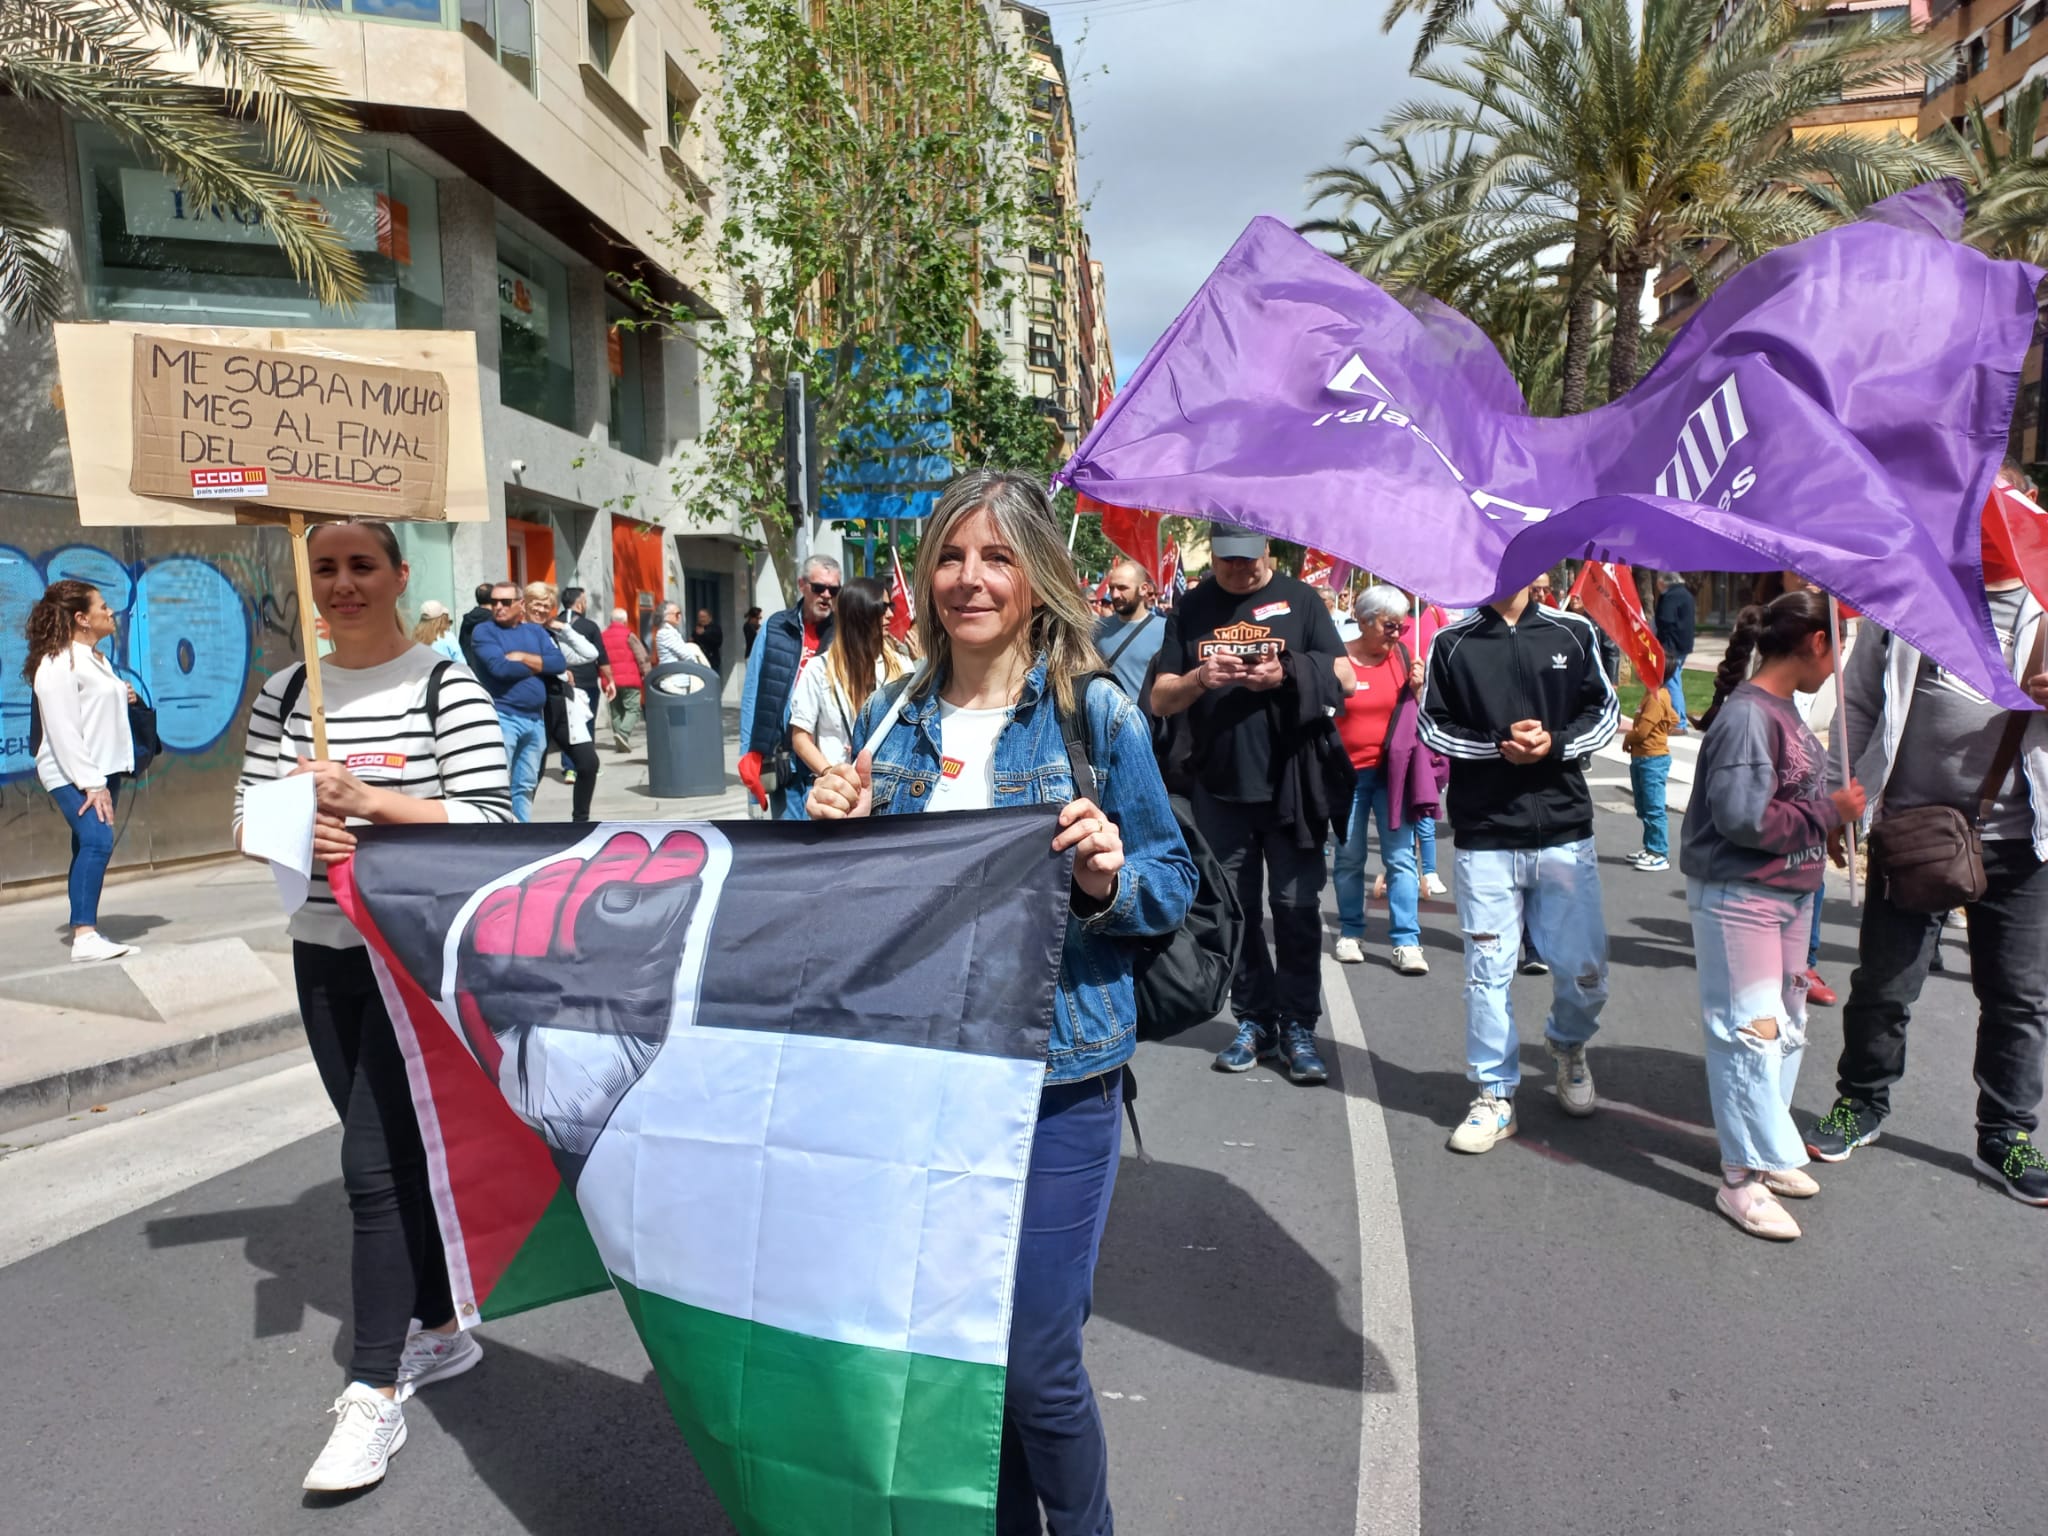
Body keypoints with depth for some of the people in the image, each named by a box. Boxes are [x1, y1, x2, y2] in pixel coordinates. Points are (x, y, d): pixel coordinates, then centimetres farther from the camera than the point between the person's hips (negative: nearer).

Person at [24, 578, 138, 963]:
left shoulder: (95, 658, 17)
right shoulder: (58, 663, -13)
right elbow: (63, 729, -19)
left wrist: (123, 699, 6)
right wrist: (89, 783, -22)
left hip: (102, 769, 9)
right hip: (71, 773, -9)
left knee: (90, 847, 9)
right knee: (97, 841, -22)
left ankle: (86, 932, 13)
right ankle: (84, 936, -26)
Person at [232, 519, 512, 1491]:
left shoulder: (446, 688, -9)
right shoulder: (285, 694, 8)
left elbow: (490, 823, -14)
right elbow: (251, 818, 10)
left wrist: (368, 800, -22)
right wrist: (303, 829, -12)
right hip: (324, 954, 6)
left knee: (377, 1164, -6)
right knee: (398, 1153, 15)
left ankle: (376, 1393, 6)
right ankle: (441, 1332, 32)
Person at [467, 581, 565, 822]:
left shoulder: (535, 631, 13)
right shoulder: (484, 632, -1)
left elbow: (560, 663, -1)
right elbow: (500, 667, -17)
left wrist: (522, 657, -10)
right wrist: (539, 665, -4)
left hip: (535, 719, 5)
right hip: (501, 717, -5)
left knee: (526, 786, 12)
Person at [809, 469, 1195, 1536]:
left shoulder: (1097, 717, -7)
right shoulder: (893, 720, 5)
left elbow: (1174, 884, -2)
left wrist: (1110, 878, -23)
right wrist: (840, 830, -7)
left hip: (1055, 1076, -4)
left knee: (1034, 1366, 1)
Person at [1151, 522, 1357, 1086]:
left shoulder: (1299, 599, 3)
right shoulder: (1192, 609, 7)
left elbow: (1345, 679, -1)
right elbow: (1161, 700, 5)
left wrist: (1288, 674, -18)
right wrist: (1200, 678, -15)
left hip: (1291, 783, -2)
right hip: (1219, 787, 2)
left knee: (1296, 908, 1)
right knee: (1236, 910, 9)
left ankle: (1298, 1027, 11)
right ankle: (1253, 1020, 21)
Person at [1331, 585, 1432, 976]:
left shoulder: (1402, 656, 2)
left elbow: (1417, 715, 6)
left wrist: (1418, 688, -12)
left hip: (1392, 770, 1)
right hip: (1347, 772, -1)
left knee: (1401, 857, -1)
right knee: (1349, 858, 10)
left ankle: (1406, 941, 2)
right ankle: (1349, 932, 24)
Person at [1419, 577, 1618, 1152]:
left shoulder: (1573, 633, 5)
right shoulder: (1452, 642, 3)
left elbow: (1604, 712, 6)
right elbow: (1433, 726, 2)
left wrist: (1554, 743, -12)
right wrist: (1498, 745, -13)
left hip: (1565, 831, 1)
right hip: (1483, 836, -1)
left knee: (1584, 971, 6)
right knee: (1488, 972, 4)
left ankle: (1568, 1046, 38)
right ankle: (1495, 1094, 17)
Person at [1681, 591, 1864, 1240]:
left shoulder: (1785, 711, 10)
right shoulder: (1747, 714, -20)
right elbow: (1743, 818, -26)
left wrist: (1823, 831, 9)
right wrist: (1827, 813, -16)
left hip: (1791, 892, 10)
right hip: (1738, 896, -10)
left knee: (1788, 1025, 18)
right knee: (1751, 1032, -5)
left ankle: (1766, 1151, 32)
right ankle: (1744, 1180, 6)